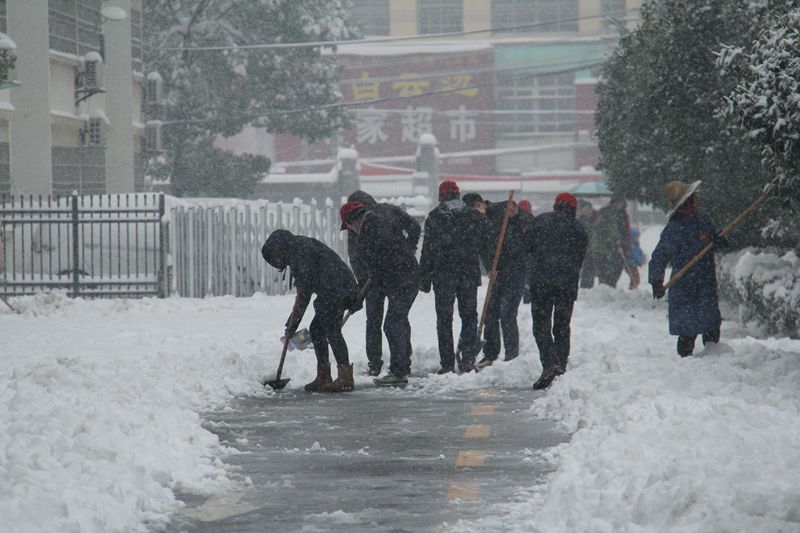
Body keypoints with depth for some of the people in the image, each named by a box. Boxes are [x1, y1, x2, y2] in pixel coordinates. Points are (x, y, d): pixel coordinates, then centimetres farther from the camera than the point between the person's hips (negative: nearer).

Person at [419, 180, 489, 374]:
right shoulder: (475, 216, 2)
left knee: (444, 319, 5)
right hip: (470, 276, 2)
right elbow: (484, 244, 7)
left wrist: (424, 278, 0)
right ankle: (468, 359, 1)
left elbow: (427, 251, -5)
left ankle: (447, 362, 3)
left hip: (442, 276, -2)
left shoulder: (434, 218, -5)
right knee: (469, 316, 10)